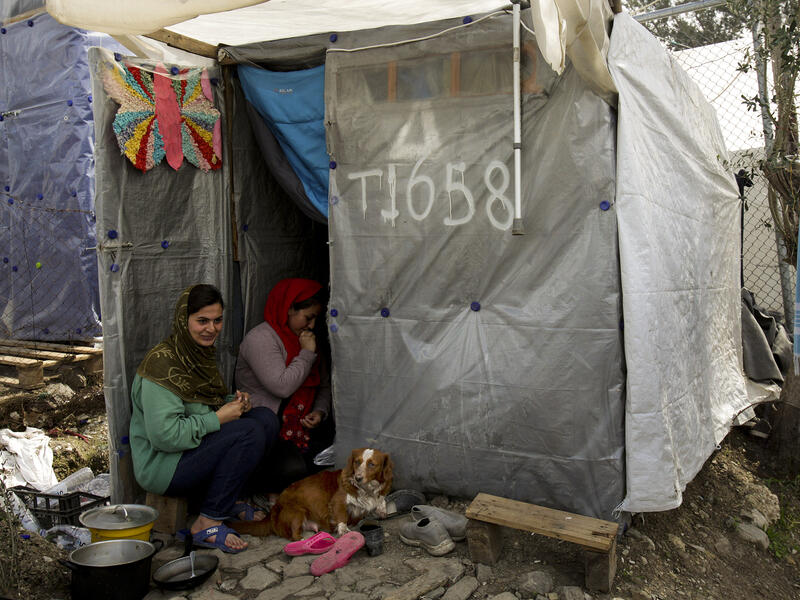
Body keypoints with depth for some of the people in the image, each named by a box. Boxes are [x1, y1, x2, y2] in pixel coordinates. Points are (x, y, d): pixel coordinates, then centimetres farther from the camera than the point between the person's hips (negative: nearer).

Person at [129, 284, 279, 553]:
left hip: (194, 448, 9)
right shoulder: (162, 363, -22)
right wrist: (218, 418, -21)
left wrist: (234, 401, 0)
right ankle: (207, 523, -14)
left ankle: (227, 500, 6)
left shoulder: (203, 352, 7)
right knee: (249, 431, -24)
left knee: (266, 418, -4)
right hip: (161, 465, -9)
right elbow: (164, 435, -28)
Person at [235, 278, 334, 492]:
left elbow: (324, 385, 21)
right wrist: (307, 354, -13)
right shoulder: (260, 339, -12)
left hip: (301, 426, 7)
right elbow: (283, 387, -23)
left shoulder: (307, 339, 15)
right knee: (293, 469, -30)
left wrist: (320, 412, 0)